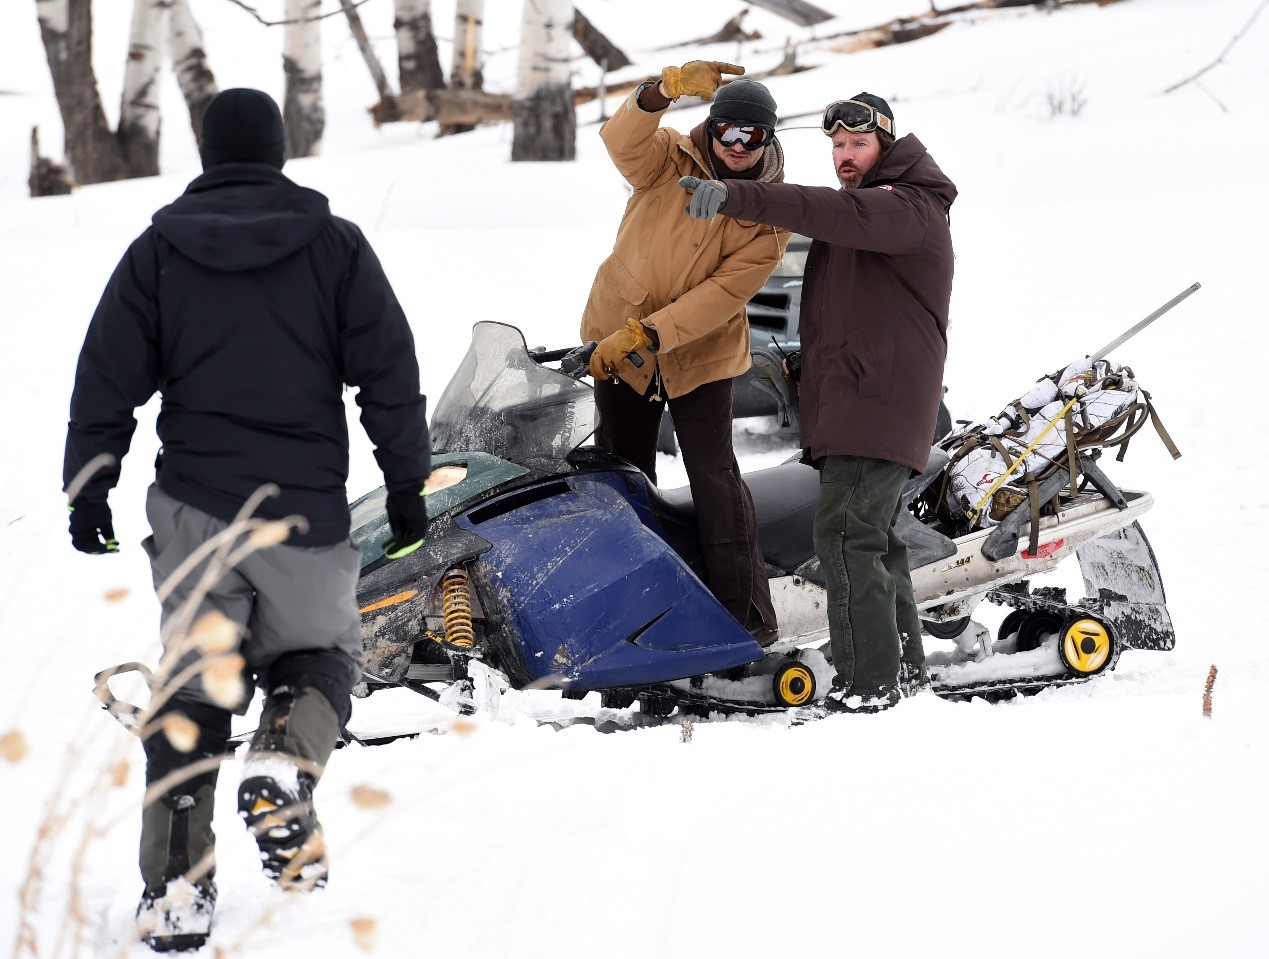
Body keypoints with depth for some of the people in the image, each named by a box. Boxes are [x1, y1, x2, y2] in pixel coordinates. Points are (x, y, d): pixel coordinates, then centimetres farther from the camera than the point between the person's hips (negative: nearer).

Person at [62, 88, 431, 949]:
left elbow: (107, 379, 4)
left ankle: (177, 878, -2)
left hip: (193, 501, 1)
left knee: (193, 681, 7)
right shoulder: (336, 247, 3)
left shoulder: (157, 253, 6)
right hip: (308, 507, -1)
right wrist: (407, 485, 7)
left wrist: (89, 490, 11)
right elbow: (390, 372, 1)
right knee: (319, 651, 18)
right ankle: (286, 762, -15)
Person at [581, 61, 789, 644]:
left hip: (700, 354, -2)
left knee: (714, 476, -8)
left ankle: (747, 613, -4)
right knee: (624, 472, 10)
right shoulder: (671, 159, -9)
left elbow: (725, 292, -20)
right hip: (616, 336, 2)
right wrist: (666, 89, -52)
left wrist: (645, 334, -28)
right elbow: (621, 140, -32)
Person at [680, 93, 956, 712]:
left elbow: (838, 214, -30)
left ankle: (868, 680, -18)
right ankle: (904, 664, 23)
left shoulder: (910, 208, -11)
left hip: (879, 403, -11)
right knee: (870, 537, 15)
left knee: (847, 534, -17)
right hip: (850, 405, 11)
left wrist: (735, 197, -41)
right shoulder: (861, 205, 25)